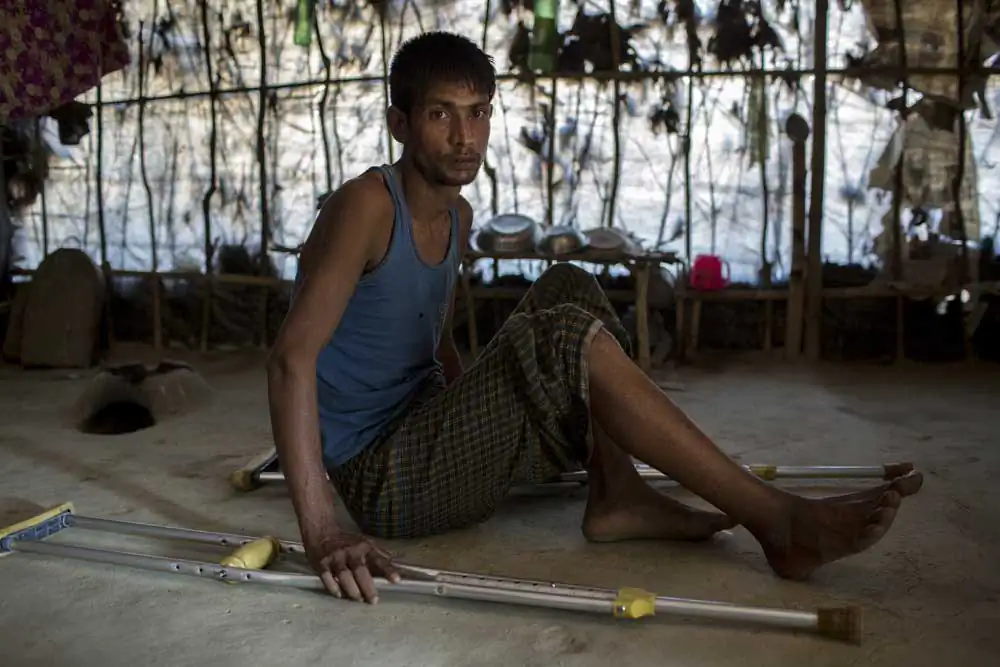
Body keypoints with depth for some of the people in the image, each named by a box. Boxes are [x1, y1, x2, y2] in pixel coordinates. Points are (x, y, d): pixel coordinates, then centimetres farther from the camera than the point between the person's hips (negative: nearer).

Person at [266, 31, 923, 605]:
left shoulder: (457, 216, 9)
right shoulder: (367, 205, -17)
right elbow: (292, 357, -27)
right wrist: (323, 532, -34)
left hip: (425, 437, 9)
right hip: (380, 481, -9)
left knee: (569, 287, 7)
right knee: (567, 337, -26)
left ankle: (617, 495, -8)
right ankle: (780, 522, -21)